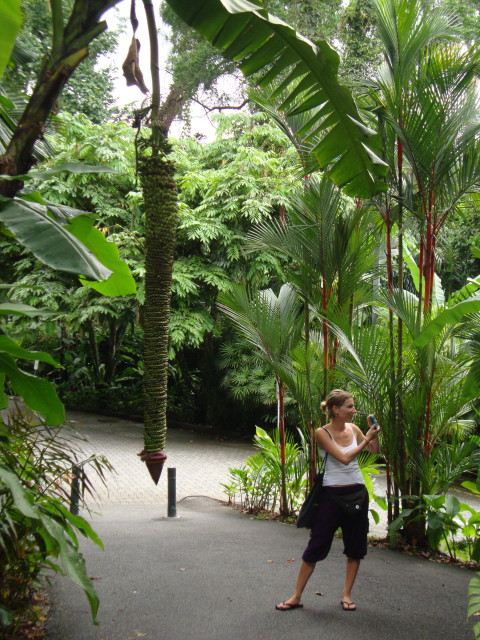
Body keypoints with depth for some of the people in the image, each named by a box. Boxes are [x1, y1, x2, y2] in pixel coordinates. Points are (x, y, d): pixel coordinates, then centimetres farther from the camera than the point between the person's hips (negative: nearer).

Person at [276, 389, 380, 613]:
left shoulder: (353, 429, 4)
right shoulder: (322, 433, -12)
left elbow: (375, 450, 10)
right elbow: (344, 458, -21)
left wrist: (373, 431, -4)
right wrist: (366, 439, -17)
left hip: (357, 493, 5)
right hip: (332, 495, -5)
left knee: (355, 546, 10)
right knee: (316, 545, 0)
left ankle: (346, 594, 26)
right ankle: (296, 596, 11)